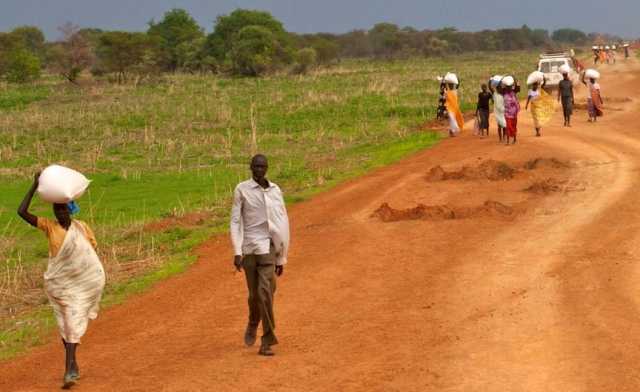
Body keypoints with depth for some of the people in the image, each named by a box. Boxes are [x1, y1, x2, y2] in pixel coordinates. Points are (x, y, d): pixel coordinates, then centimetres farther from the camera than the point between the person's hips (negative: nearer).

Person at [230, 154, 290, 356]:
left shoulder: (275, 191, 7)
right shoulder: (241, 190, -1)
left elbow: (282, 225, 11)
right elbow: (235, 222, -4)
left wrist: (282, 259, 11)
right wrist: (237, 252, -13)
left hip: (268, 248, 0)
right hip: (249, 248, 0)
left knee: (265, 291, -16)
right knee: (254, 294, 8)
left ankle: (267, 342, -12)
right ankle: (253, 324, 42)